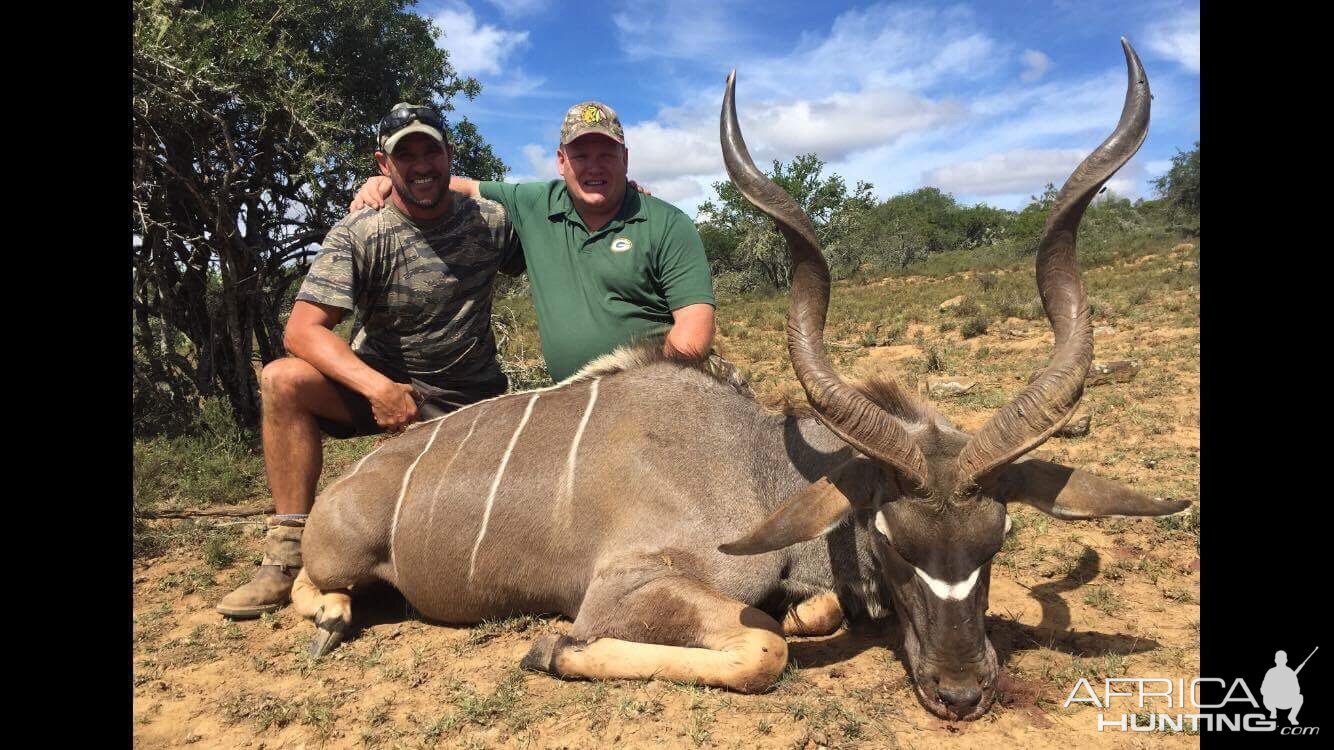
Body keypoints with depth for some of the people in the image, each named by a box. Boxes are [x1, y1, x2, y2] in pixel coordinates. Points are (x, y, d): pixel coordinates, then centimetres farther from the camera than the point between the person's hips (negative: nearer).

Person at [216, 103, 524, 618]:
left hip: (472, 398, 1)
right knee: (284, 381, -26)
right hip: (379, 385, 0)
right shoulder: (358, 236, -10)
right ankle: (289, 553, -19)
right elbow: (302, 330, -19)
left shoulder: (490, 221, -3)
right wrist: (377, 387, -35)